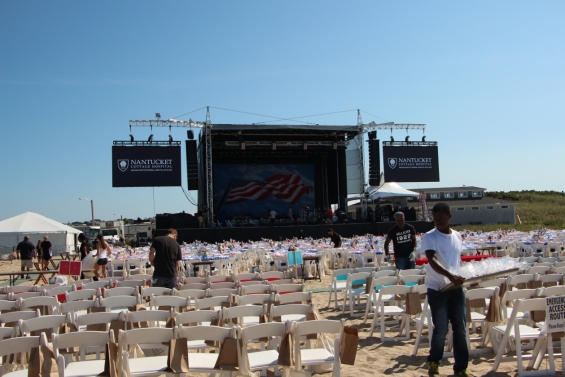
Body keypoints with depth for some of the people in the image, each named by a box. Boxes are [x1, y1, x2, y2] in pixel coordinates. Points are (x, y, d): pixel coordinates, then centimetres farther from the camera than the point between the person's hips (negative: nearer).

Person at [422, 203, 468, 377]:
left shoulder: (457, 236, 8)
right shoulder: (429, 237, -10)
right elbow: (432, 261, -24)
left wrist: (462, 277, 6)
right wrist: (450, 276, -38)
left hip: (456, 288, 5)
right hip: (437, 289, -5)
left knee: (460, 329, 7)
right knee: (441, 329, -4)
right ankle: (433, 362, 21)